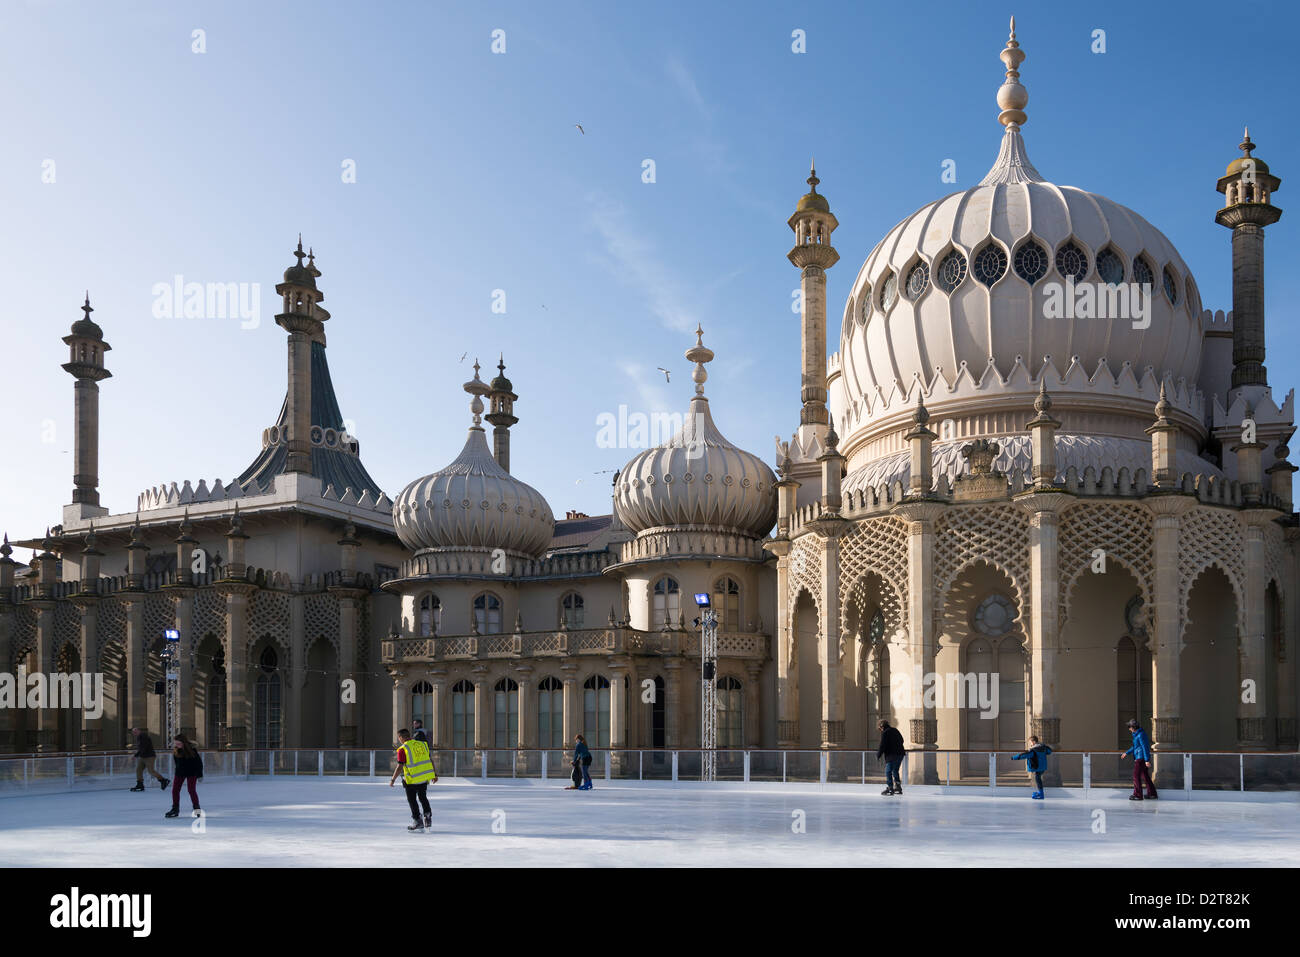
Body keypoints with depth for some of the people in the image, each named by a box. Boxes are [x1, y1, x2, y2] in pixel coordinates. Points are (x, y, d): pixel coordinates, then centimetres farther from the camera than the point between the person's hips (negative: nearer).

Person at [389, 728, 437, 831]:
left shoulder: (403, 749, -12)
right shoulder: (422, 744, 6)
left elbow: (400, 767, -16)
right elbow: (430, 760, 10)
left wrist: (393, 780, -7)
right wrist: (435, 773, 18)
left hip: (413, 779, -6)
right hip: (426, 776, 6)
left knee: (412, 800, 11)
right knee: (423, 797, 23)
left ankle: (418, 822, 11)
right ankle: (428, 818, 18)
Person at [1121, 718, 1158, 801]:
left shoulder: (1141, 734, -17)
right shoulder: (1136, 734, 14)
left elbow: (1145, 747, -20)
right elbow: (1135, 747, 24)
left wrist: (1147, 760, -22)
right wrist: (1126, 753, 27)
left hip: (1141, 758, -10)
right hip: (1139, 758, 10)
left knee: (1136, 776, -5)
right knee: (1145, 776, 14)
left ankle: (1137, 795, -2)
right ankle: (1152, 793, 18)